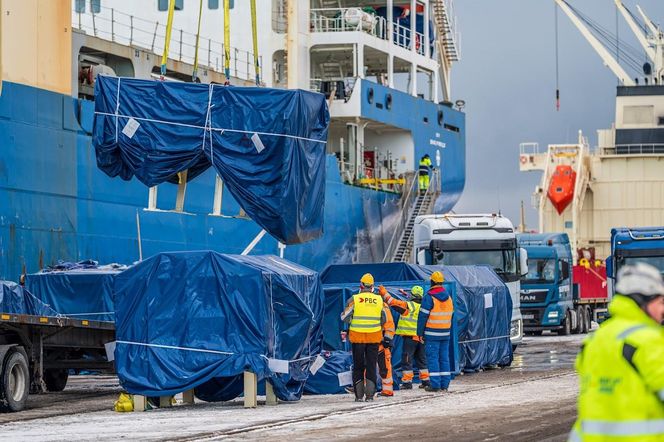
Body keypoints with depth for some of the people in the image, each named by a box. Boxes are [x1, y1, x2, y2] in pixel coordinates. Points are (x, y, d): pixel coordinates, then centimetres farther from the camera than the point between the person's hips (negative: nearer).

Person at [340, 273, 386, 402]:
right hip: (374, 337, 1)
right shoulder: (379, 299, 0)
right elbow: (383, 320, 9)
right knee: (371, 365, 8)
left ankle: (359, 395, 4)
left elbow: (345, 317, -4)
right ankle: (370, 394, 3)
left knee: (358, 366, 7)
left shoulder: (354, 299, -8)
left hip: (358, 337, -1)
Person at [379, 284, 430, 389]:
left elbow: (392, 302, -11)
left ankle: (407, 382, -6)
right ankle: (425, 381, 18)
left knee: (407, 359, -2)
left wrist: (383, 292, -2)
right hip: (421, 337, 7)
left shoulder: (409, 306, -12)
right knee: (421, 359, 16)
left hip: (410, 337, -7)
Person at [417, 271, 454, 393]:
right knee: (444, 358, 10)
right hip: (445, 333, 6)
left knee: (432, 358, -3)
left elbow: (423, 315, -12)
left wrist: (420, 332, -6)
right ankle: (445, 384, 10)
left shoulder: (429, 297, -11)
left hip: (432, 333, -6)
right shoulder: (448, 297, 10)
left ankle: (435, 384, -6)